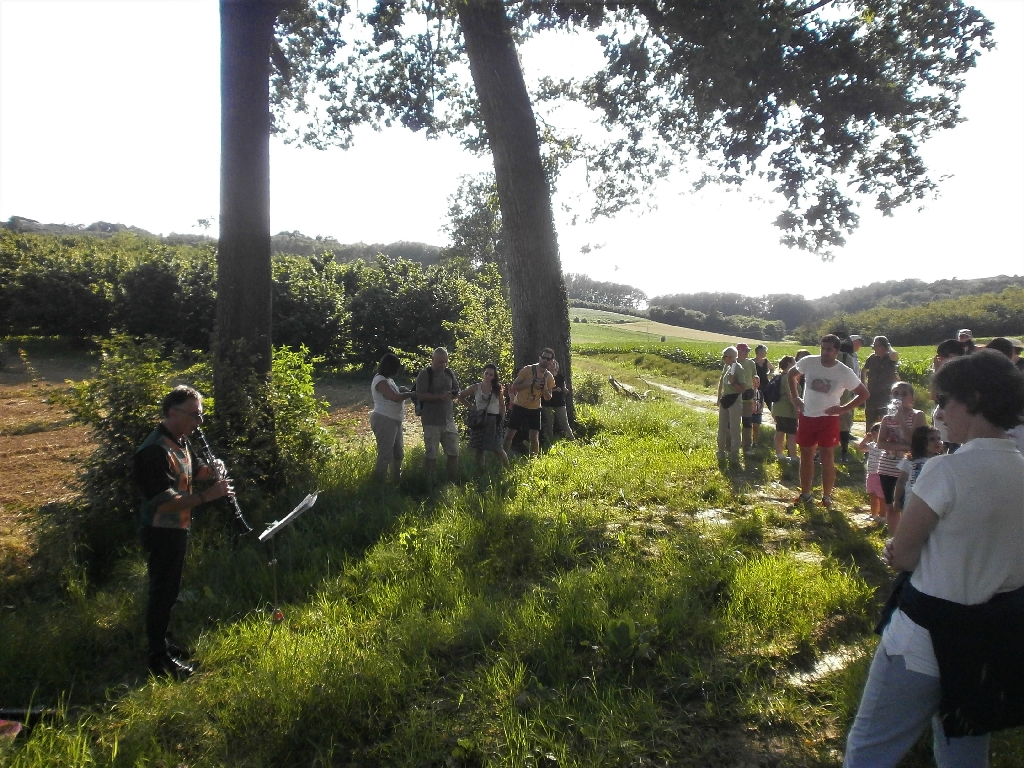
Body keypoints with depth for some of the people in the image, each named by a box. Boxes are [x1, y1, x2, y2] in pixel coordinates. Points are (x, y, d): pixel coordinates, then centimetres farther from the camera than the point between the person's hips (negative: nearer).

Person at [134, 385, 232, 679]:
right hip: (161, 532, -10)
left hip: (177, 529, 10)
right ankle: (159, 659, 14)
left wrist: (211, 471, -2)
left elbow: (193, 468, 20)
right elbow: (165, 503, -31)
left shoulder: (180, 441, 4)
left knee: (168, 590, 21)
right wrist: (208, 495, -34)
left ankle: (161, 641, 36)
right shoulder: (155, 451, -26)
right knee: (162, 592, 2)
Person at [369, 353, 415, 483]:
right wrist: (412, 393, -11)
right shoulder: (381, 381, -17)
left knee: (398, 452, 19)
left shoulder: (387, 379, 13)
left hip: (393, 420, 11)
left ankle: (396, 480, 32)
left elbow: (395, 394, 21)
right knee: (385, 454, -8)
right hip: (384, 420, -11)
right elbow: (396, 397, -25)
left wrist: (402, 390, 1)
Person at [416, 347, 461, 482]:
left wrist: (451, 395, -6)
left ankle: (453, 481, 18)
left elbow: (457, 392, 17)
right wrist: (439, 396, -24)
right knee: (431, 454, 2)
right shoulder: (425, 374, -7)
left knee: (453, 452, 8)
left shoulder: (449, 373, 10)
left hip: (448, 420, 6)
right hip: (431, 421, -5)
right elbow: (420, 395, -15)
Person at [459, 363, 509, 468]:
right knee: (479, 449, 2)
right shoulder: (476, 387, 1)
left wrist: (502, 419, 0)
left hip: (494, 421, -1)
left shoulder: (498, 388, 1)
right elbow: (461, 396, 12)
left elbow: (502, 406, 7)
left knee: (497, 449, -6)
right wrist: (471, 406, 4)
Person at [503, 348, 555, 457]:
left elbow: (548, 398, 7)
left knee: (534, 437, -2)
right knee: (509, 434, 0)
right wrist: (530, 383, -24)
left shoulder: (549, 377, 0)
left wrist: (544, 388, -14)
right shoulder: (527, 370, -12)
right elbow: (513, 387, -13)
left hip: (535, 409, 3)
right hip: (519, 407, -2)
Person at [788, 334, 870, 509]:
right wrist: (794, 398, 6)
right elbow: (791, 374, 13)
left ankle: (827, 496, 12)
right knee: (806, 455, 10)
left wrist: (843, 409, -8)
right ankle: (805, 494, 22)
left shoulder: (845, 372, -11)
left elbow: (864, 394, -1)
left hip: (828, 419, -3)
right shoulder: (809, 362, -7)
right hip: (806, 417, 3)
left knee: (827, 457, 0)